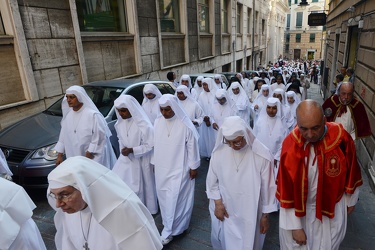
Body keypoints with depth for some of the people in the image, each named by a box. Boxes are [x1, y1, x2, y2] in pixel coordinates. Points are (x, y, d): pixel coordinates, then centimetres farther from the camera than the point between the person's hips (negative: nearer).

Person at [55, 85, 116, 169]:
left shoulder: (92, 115, -17)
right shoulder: (68, 116, 5)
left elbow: (99, 136, -17)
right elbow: (63, 136, 13)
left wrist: (89, 153, -15)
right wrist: (60, 155, 13)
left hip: (94, 158, -6)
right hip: (76, 159, 6)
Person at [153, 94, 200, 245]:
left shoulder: (185, 124, -18)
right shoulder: (158, 122, -3)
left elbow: (192, 146, -11)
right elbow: (156, 144, 6)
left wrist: (193, 166, -7)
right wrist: (155, 162, 12)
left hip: (179, 168, -5)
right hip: (162, 167, 5)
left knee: (174, 198, 1)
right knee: (163, 196, 15)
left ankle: (168, 231, 17)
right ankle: (170, 225, 36)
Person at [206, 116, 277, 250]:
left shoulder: (262, 155, -21)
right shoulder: (219, 151, -16)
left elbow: (267, 187, -10)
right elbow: (212, 181, -1)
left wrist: (265, 215, -2)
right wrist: (217, 203, -4)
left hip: (250, 213, -1)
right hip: (224, 210, 2)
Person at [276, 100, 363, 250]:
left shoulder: (341, 137, -19)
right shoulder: (290, 145, -24)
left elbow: (351, 172, -1)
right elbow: (287, 189, -17)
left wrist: (351, 200, 12)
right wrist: (295, 225, -12)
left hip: (333, 208, 2)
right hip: (298, 210, -1)